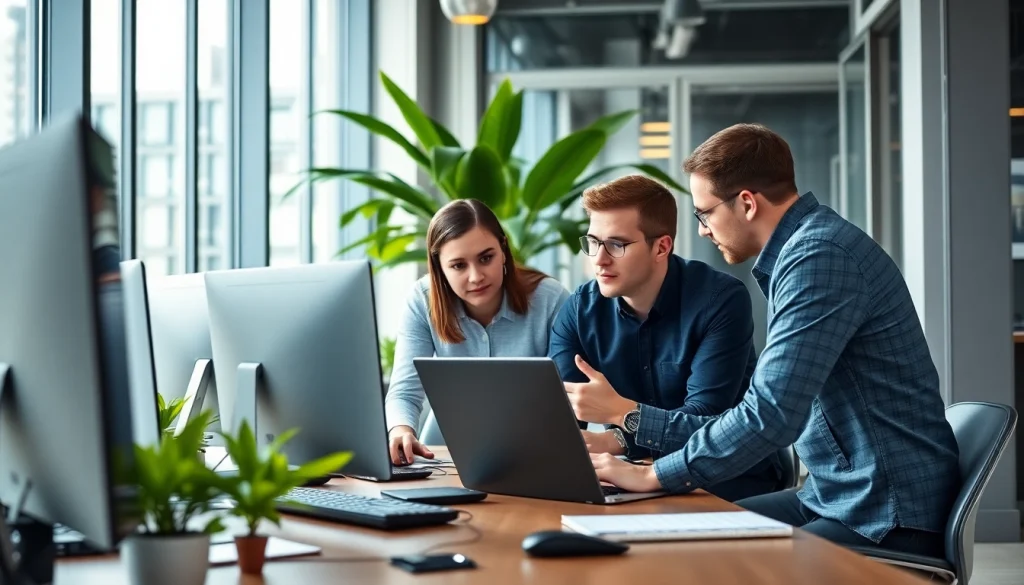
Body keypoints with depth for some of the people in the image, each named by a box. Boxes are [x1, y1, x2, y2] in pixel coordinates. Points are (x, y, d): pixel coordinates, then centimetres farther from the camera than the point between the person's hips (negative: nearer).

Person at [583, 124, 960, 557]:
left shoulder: (819, 256, -19)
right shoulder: (799, 250, 13)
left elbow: (771, 414, -26)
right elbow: (767, 412, 14)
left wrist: (654, 476, -16)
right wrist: (632, 420, 13)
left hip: (887, 520, -10)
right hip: (835, 497, 10)